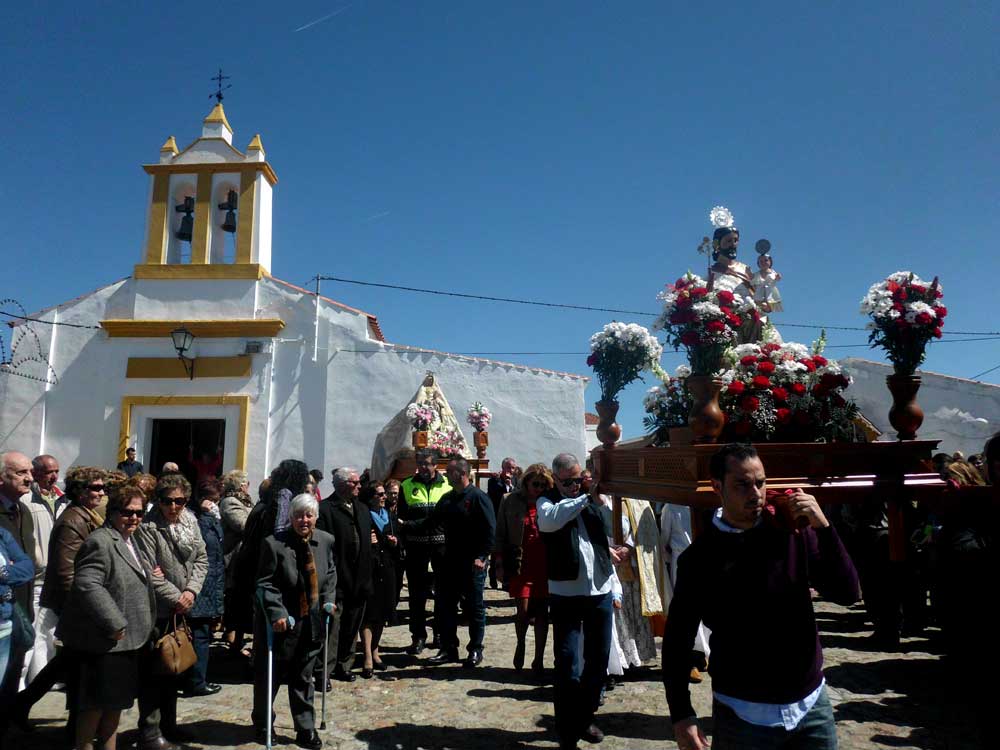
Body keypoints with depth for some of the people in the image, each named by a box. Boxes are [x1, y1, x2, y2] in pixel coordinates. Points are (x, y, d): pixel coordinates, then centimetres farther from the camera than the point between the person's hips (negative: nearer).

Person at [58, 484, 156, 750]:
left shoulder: (128, 540, 12)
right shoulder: (100, 541, -19)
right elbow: (87, 585, -29)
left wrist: (148, 575, 12)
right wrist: (115, 624, -25)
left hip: (127, 638, 10)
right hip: (103, 640, -9)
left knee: (117, 698, 18)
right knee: (96, 701, 3)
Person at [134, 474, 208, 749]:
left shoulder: (190, 522, 3)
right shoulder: (148, 528, -15)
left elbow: (201, 559, 6)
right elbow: (149, 572, -18)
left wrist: (191, 590, -8)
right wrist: (175, 598, -14)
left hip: (182, 610, 6)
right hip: (157, 611, -6)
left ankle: (168, 724, 30)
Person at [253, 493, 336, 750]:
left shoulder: (326, 541, -3)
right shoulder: (274, 543, -17)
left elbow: (330, 572, 12)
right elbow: (265, 583, -15)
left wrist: (328, 599, 2)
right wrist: (277, 613, -23)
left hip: (311, 623, 3)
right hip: (282, 623, -3)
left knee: (303, 679, 15)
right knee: (269, 678, 14)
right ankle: (262, 725, 37)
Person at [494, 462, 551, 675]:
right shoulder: (511, 502, 0)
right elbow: (500, 534, 3)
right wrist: (500, 564, -1)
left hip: (544, 564, 1)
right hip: (520, 564, -1)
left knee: (542, 613, 6)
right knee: (523, 611, -5)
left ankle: (539, 659, 19)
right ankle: (520, 644, 26)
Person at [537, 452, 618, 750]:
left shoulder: (592, 501, 9)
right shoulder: (547, 501, -3)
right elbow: (550, 521, -28)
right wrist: (585, 498, -30)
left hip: (600, 591, 5)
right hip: (566, 594, -4)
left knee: (598, 659, 14)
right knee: (567, 663, -2)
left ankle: (585, 719, 32)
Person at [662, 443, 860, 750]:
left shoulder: (793, 532, -5)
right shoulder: (699, 556, -10)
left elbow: (847, 594, -7)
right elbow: (677, 638, -5)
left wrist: (823, 527, -18)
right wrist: (681, 714, -8)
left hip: (812, 703, 2)